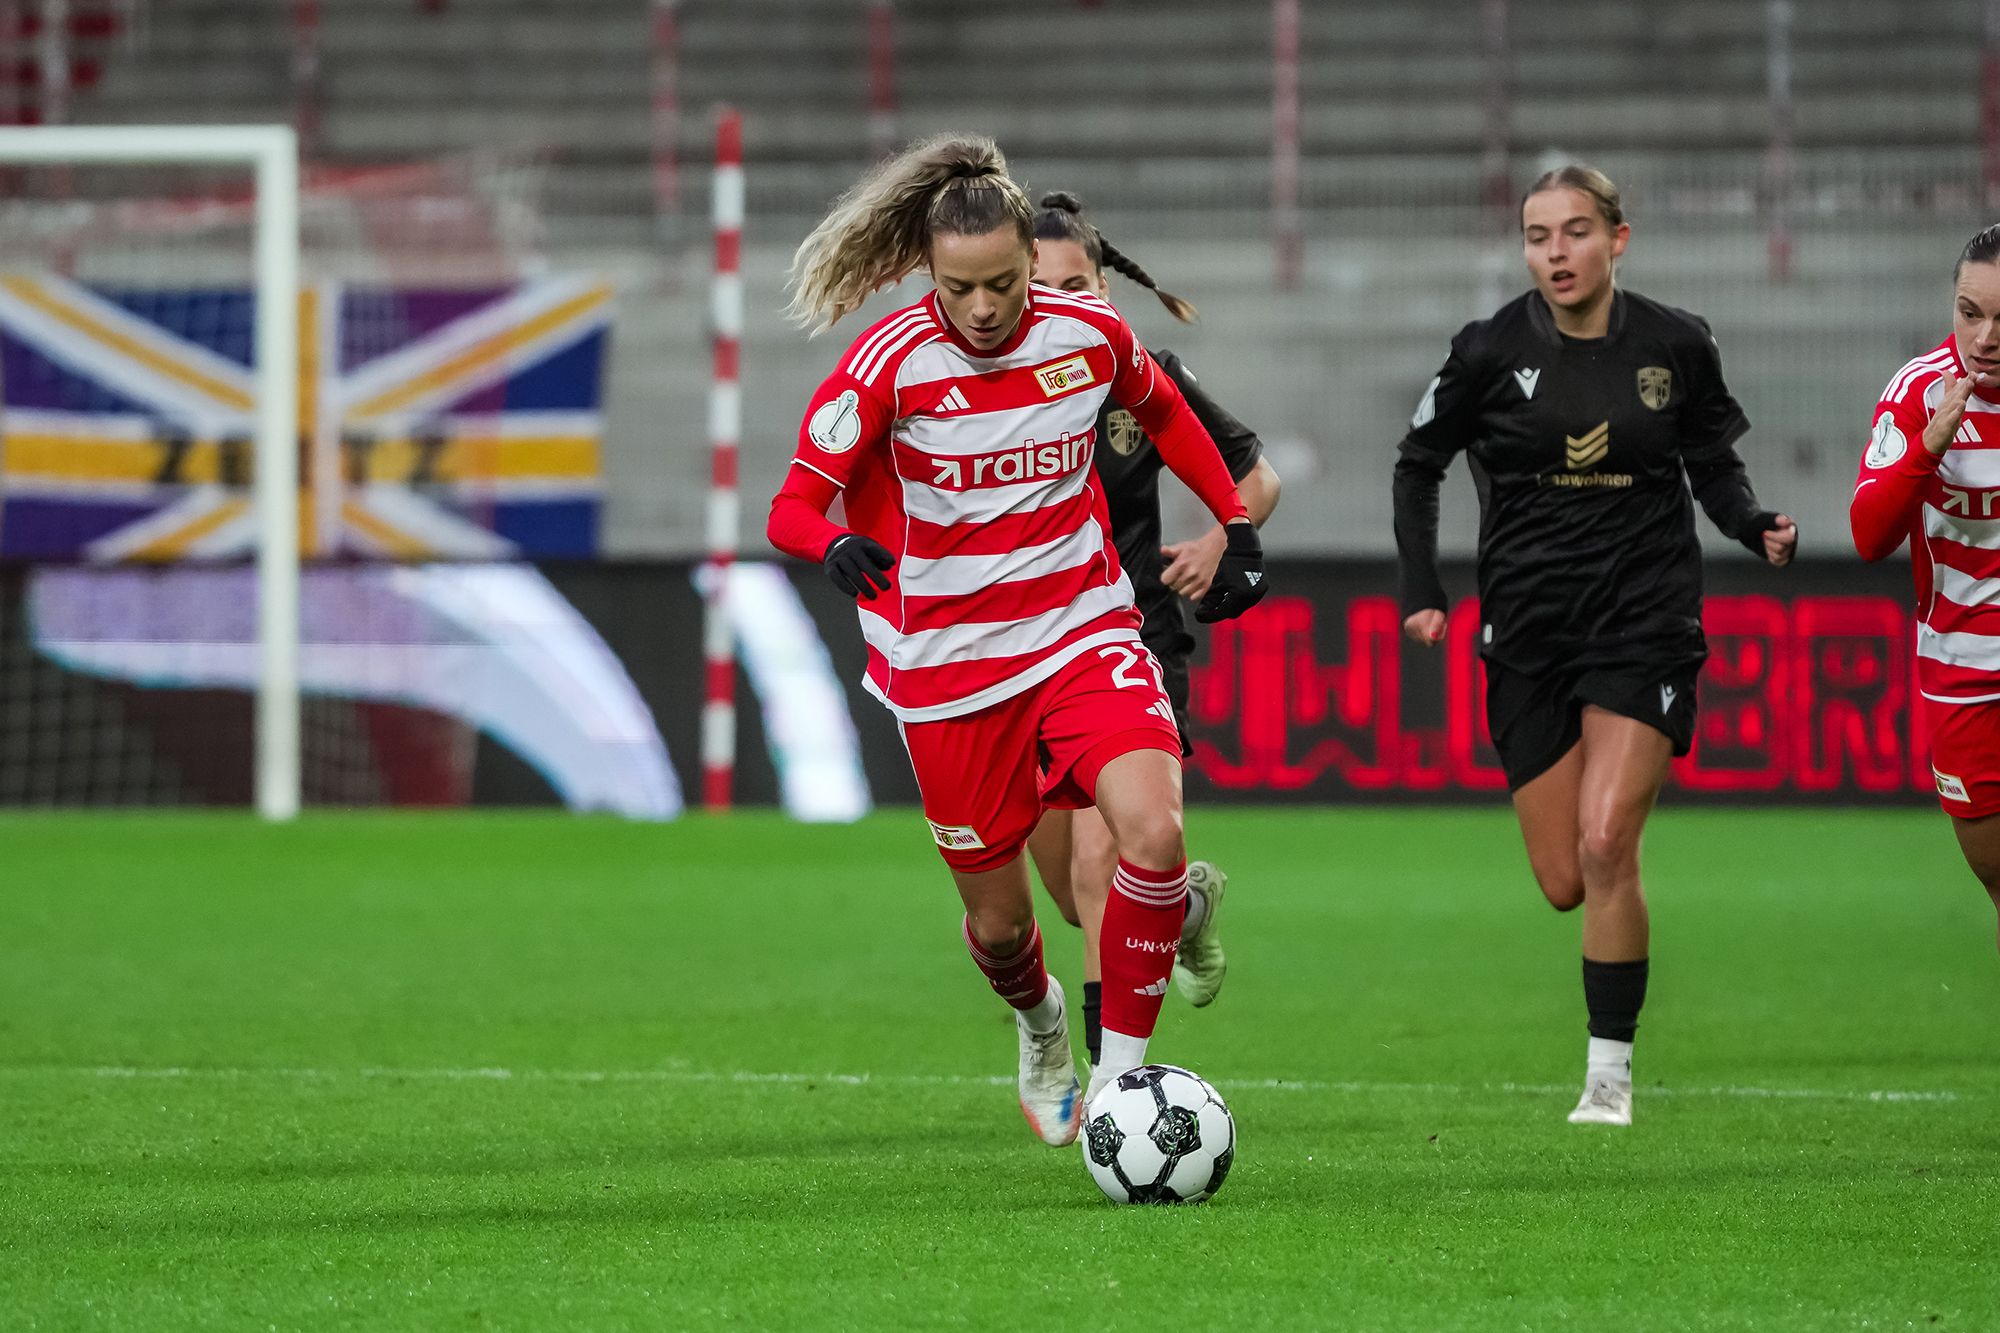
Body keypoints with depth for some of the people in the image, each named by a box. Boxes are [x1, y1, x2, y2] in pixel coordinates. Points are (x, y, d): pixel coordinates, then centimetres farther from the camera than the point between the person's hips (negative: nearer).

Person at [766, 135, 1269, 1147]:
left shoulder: (1088, 333, -5)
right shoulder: (891, 361, -14)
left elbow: (1163, 412, 18)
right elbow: (794, 504, -13)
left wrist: (1237, 527, 13)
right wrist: (840, 548, -36)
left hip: (1083, 631, 1)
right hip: (948, 667, -1)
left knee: (1153, 830, -25)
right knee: (998, 921, 8)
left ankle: (1118, 1075, -11)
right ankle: (1041, 1027, 45)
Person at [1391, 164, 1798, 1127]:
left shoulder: (1674, 347, -2)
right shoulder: (1492, 351, -3)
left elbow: (1714, 466, 12)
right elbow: (1419, 463, 9)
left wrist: (1758, 530, -8)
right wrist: (1421, 591, 0)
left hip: (1645, 622, -1)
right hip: (1529, 631, 1)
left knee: (1605, 843, -17)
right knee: (1565, 884, 0)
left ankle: (1610, 1071, -6)